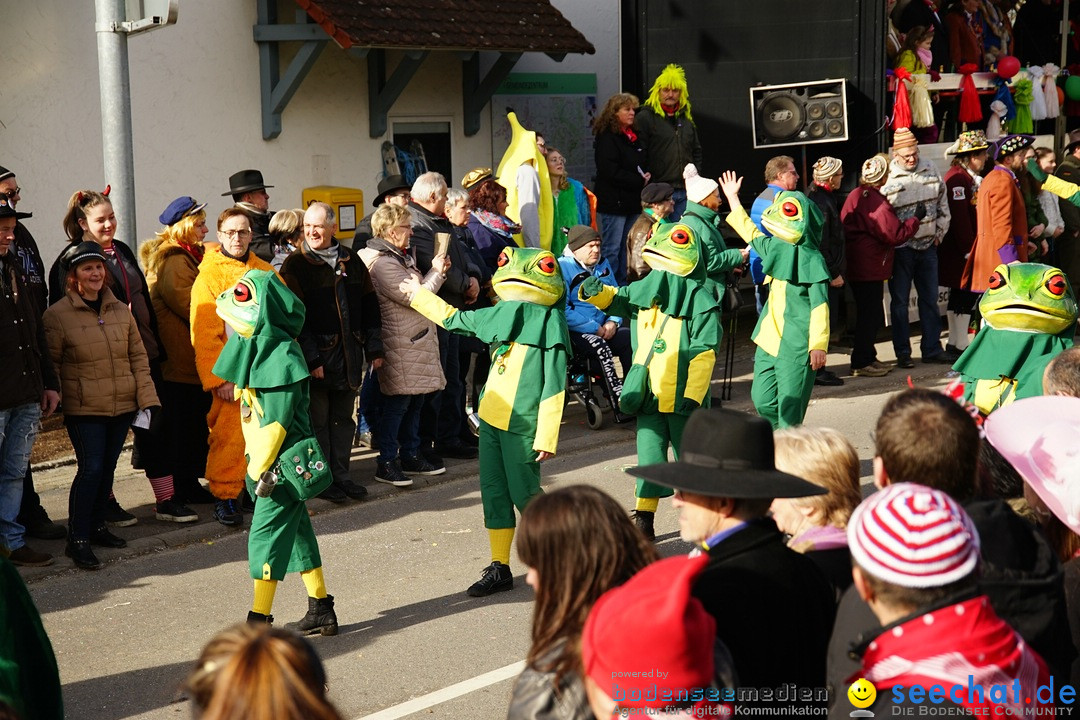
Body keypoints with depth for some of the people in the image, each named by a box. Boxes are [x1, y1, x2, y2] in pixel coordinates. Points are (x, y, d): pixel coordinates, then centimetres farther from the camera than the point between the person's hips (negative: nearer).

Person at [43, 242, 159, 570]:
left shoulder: (120, 310, 7)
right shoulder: (58, 315, -7)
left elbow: (138, 355, 11)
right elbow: (50, 363, -3)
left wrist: (147, 397, 4)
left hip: (123, 405, 5)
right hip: (83, 409, -5)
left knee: (107, 468, 12)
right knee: (91, 468, -11)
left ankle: (97, 527, 27)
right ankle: (77, 540, -5)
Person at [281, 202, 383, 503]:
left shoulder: (351, 261, 9)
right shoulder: (295, 265, -6)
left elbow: (369, 306, 13)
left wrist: (374, 348, 7)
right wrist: (311, 358, -17)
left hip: (349, 354, 5)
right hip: (317, 355, -5)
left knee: (344, 417, 11)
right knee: (317, 419, 1)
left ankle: (340, 475, 19)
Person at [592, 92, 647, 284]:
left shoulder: (633, 136, 17)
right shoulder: (607, 137, -11)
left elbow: (642, 164, 26)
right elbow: (610, 170, -20)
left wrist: (646, 176, 2)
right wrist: (639, 181, -15)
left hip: (633, 202, 9)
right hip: (614, 202, -9)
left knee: (628, 249, 12)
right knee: (612, 249, -6)